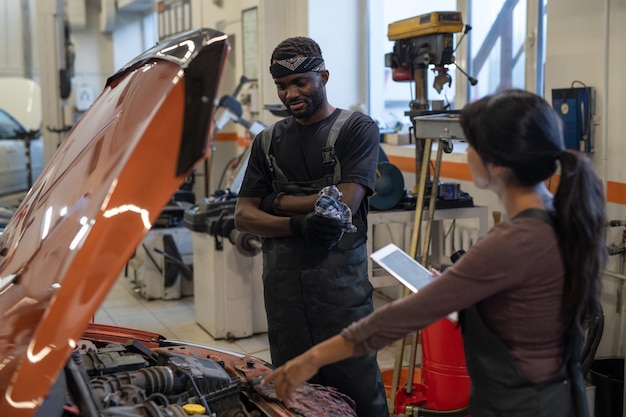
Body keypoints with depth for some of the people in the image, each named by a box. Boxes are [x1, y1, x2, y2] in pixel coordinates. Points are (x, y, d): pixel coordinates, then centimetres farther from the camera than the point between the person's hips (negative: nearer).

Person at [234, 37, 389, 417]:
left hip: (341, 280, -4)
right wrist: (296, 225, -11)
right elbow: (243, 216, 9)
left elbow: (344, 203, -10)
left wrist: (278, 201, 1)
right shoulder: (268, 142, 16)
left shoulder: (358, 129, 3)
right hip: (283, 282, 4)